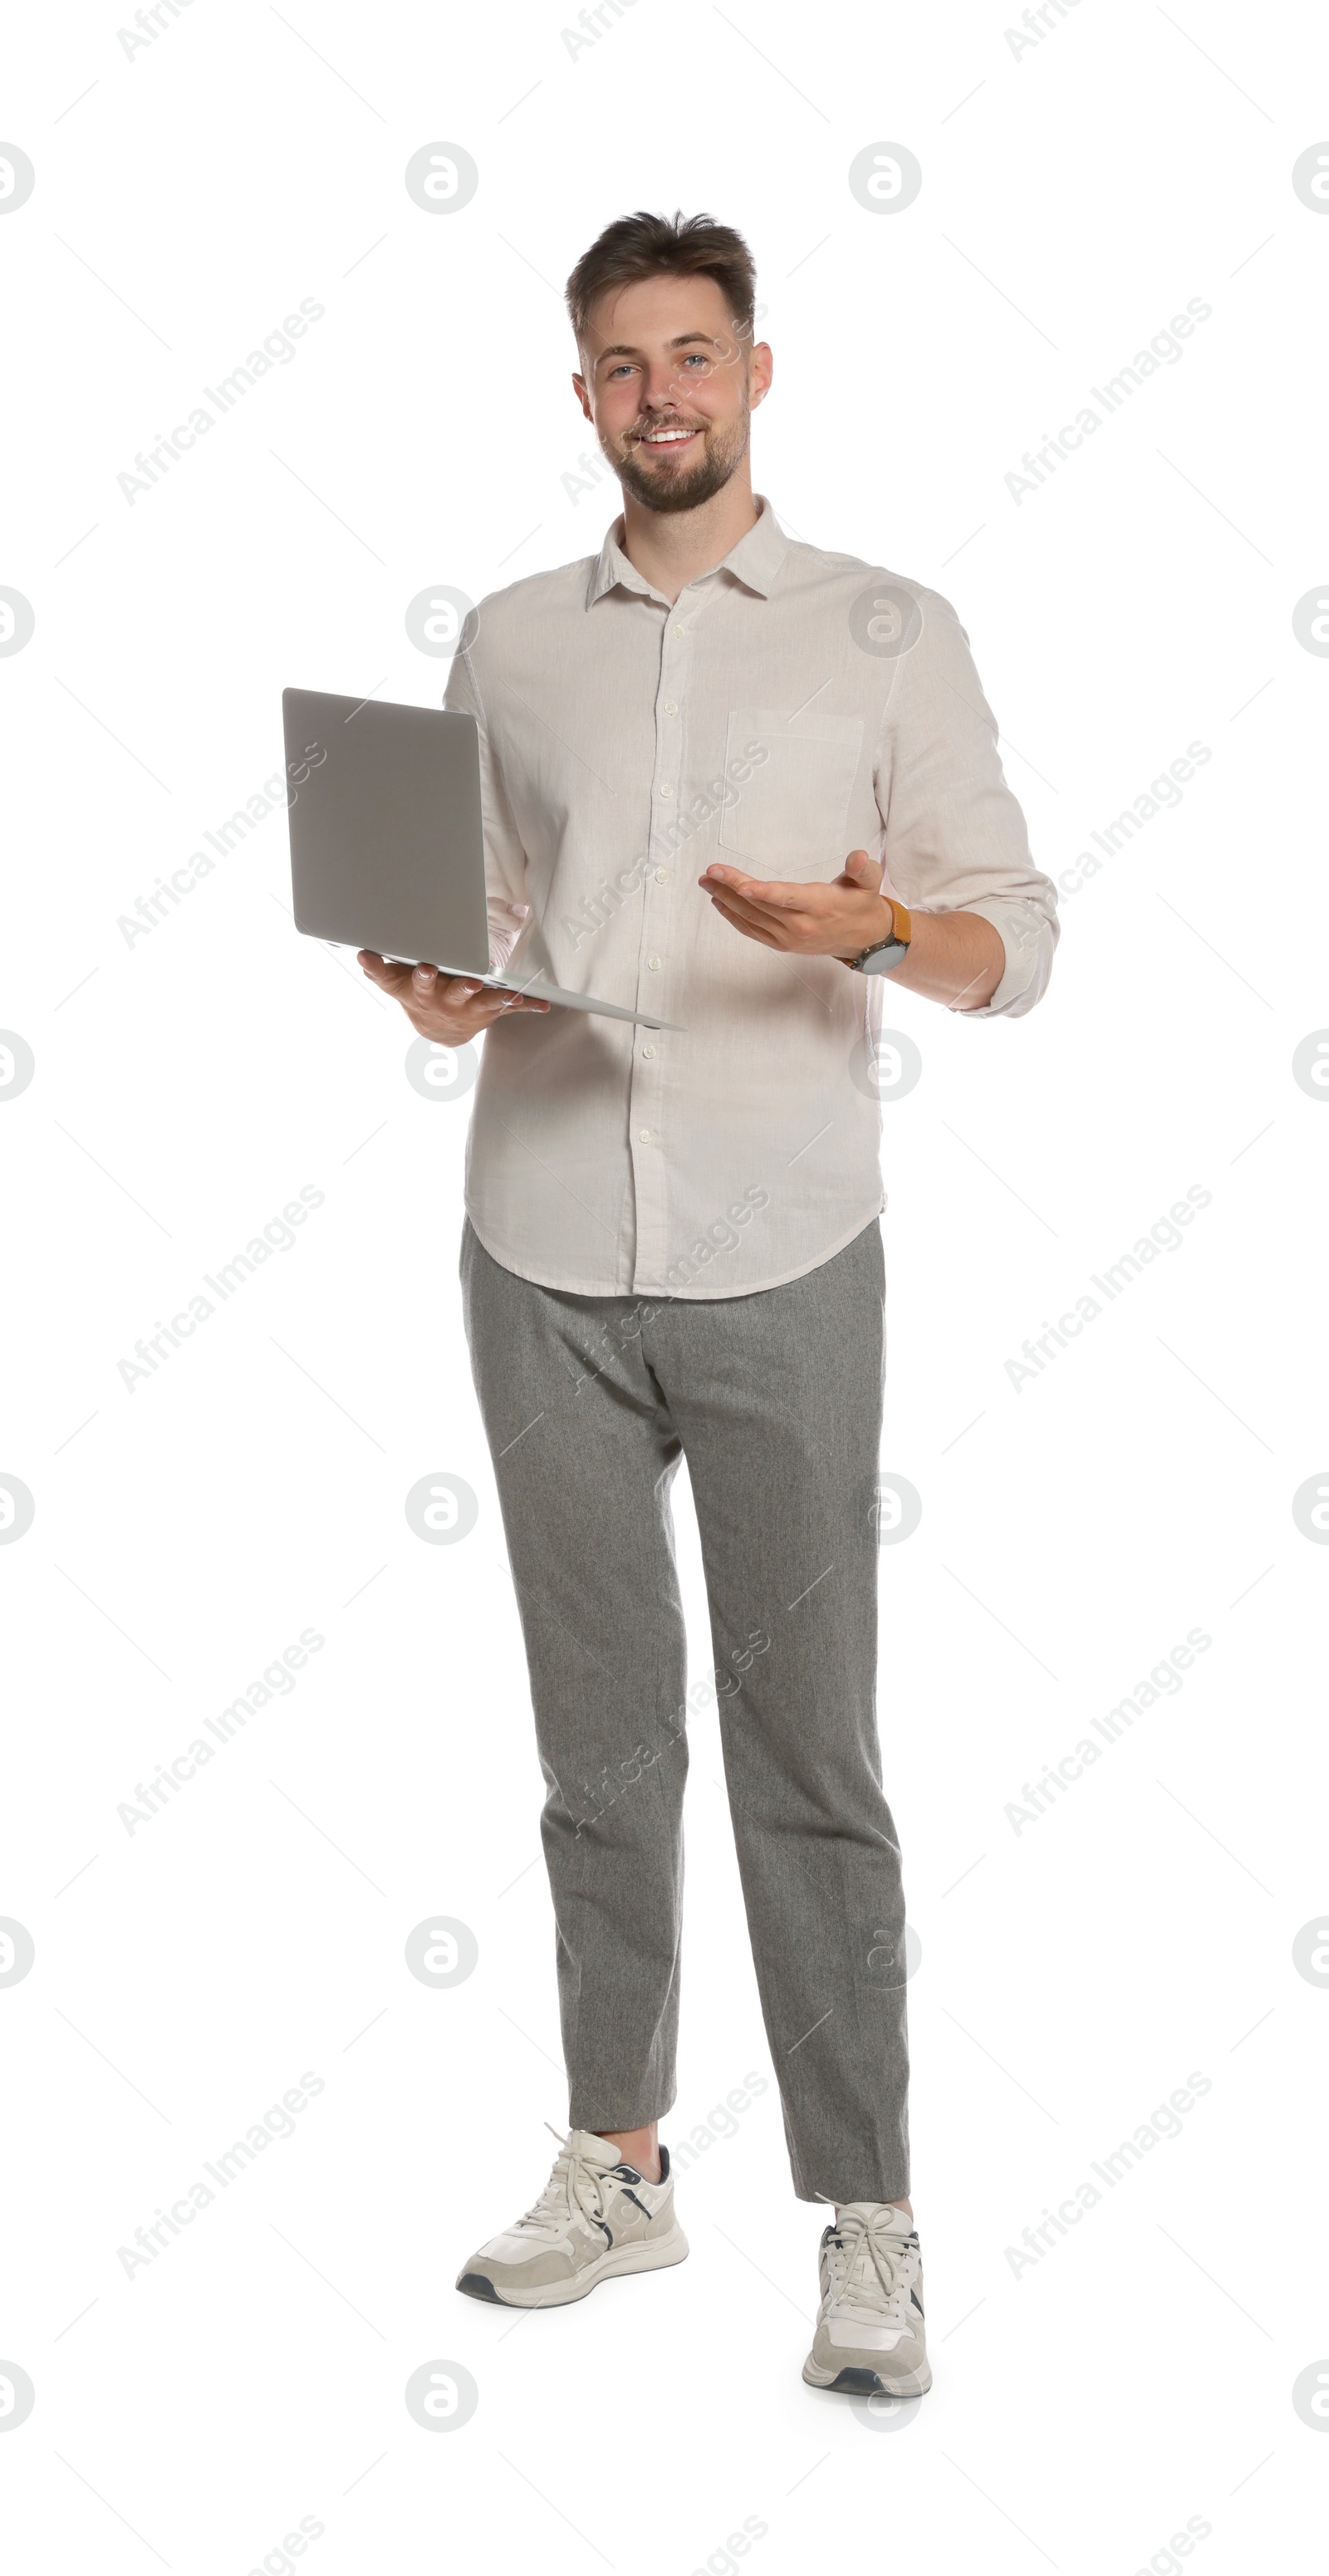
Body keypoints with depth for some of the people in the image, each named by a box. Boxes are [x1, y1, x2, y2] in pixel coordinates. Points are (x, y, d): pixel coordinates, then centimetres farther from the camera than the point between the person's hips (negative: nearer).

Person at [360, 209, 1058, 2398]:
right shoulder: (511, 645, 13)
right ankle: (617, 2166, 23)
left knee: (807, 1752, -1)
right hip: (544, 1259, 3)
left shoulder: (889, 633, 4)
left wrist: (878, 932, -21)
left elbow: (1014, 936, 0)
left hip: (782, 1262, -3)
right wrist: (441, 987, -6)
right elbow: (473, 911, 17)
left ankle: (868, 2223, 8)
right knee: (600, 1734, 10)